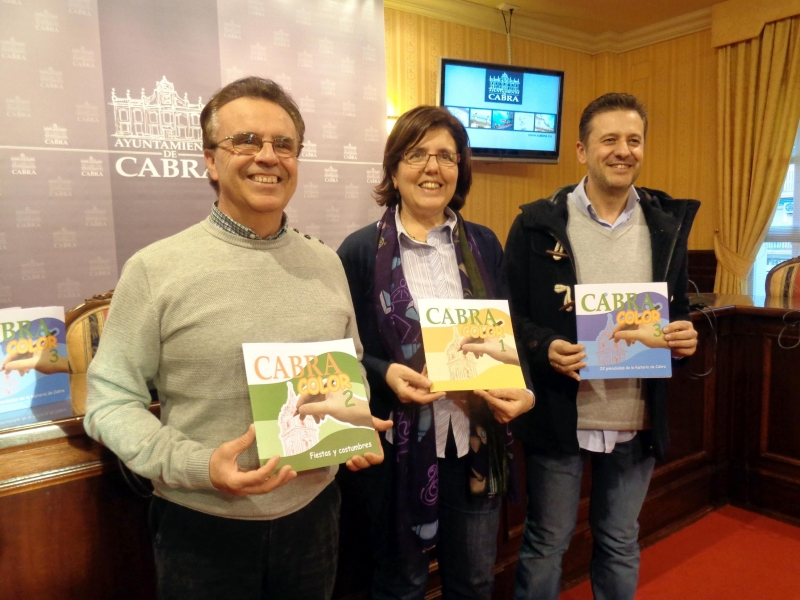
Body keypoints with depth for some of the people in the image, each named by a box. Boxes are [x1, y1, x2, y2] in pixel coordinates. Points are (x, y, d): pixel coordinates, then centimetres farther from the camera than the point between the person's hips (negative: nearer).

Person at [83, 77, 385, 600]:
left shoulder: (326, 264, 1)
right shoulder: (155, 269, -12)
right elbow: (111, 398, -9)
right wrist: (195, 466, -21)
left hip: (313, 513, 4)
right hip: (201, 527, -3)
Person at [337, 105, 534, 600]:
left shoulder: (484, 245, 5)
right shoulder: (362, 250, -6)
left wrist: (524, 390, -11)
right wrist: (386, 374, -21)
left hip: (477, 441, 3)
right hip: (399, 444, -3)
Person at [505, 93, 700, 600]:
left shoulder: (668, 223, 5)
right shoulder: (538, 223, -6)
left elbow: (680, 309, 12)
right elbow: (509, 313, -4)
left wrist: (685, 335, -10)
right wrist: (544, 347, -22)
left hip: (639, 421, 3)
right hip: (558, 416, -3)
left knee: (621, 544, 21)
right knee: (546, 543, 14)